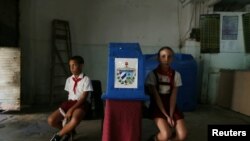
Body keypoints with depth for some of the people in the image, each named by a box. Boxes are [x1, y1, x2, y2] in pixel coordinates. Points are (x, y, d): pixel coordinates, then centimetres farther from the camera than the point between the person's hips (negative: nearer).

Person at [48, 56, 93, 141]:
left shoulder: (86, 79, -6)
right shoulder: (69, 80, 12)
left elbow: (83, 97, -12)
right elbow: (69, 94, 14)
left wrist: (71, 109, -20)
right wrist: (68, 108, -2)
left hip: (82, 104, -5)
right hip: (69, 103, 6)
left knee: (74, 121, -37)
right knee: (51, 120, -13)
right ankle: (68, 130, 12)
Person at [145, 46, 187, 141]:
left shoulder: (176, 75, 0)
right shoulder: (152, 74, -9)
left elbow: (173, 96, -5)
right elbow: (156, 97, -13)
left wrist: (171, 115, -15)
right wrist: (166, 116, -17)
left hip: (171, 106, 4)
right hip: (157, 107, -3)